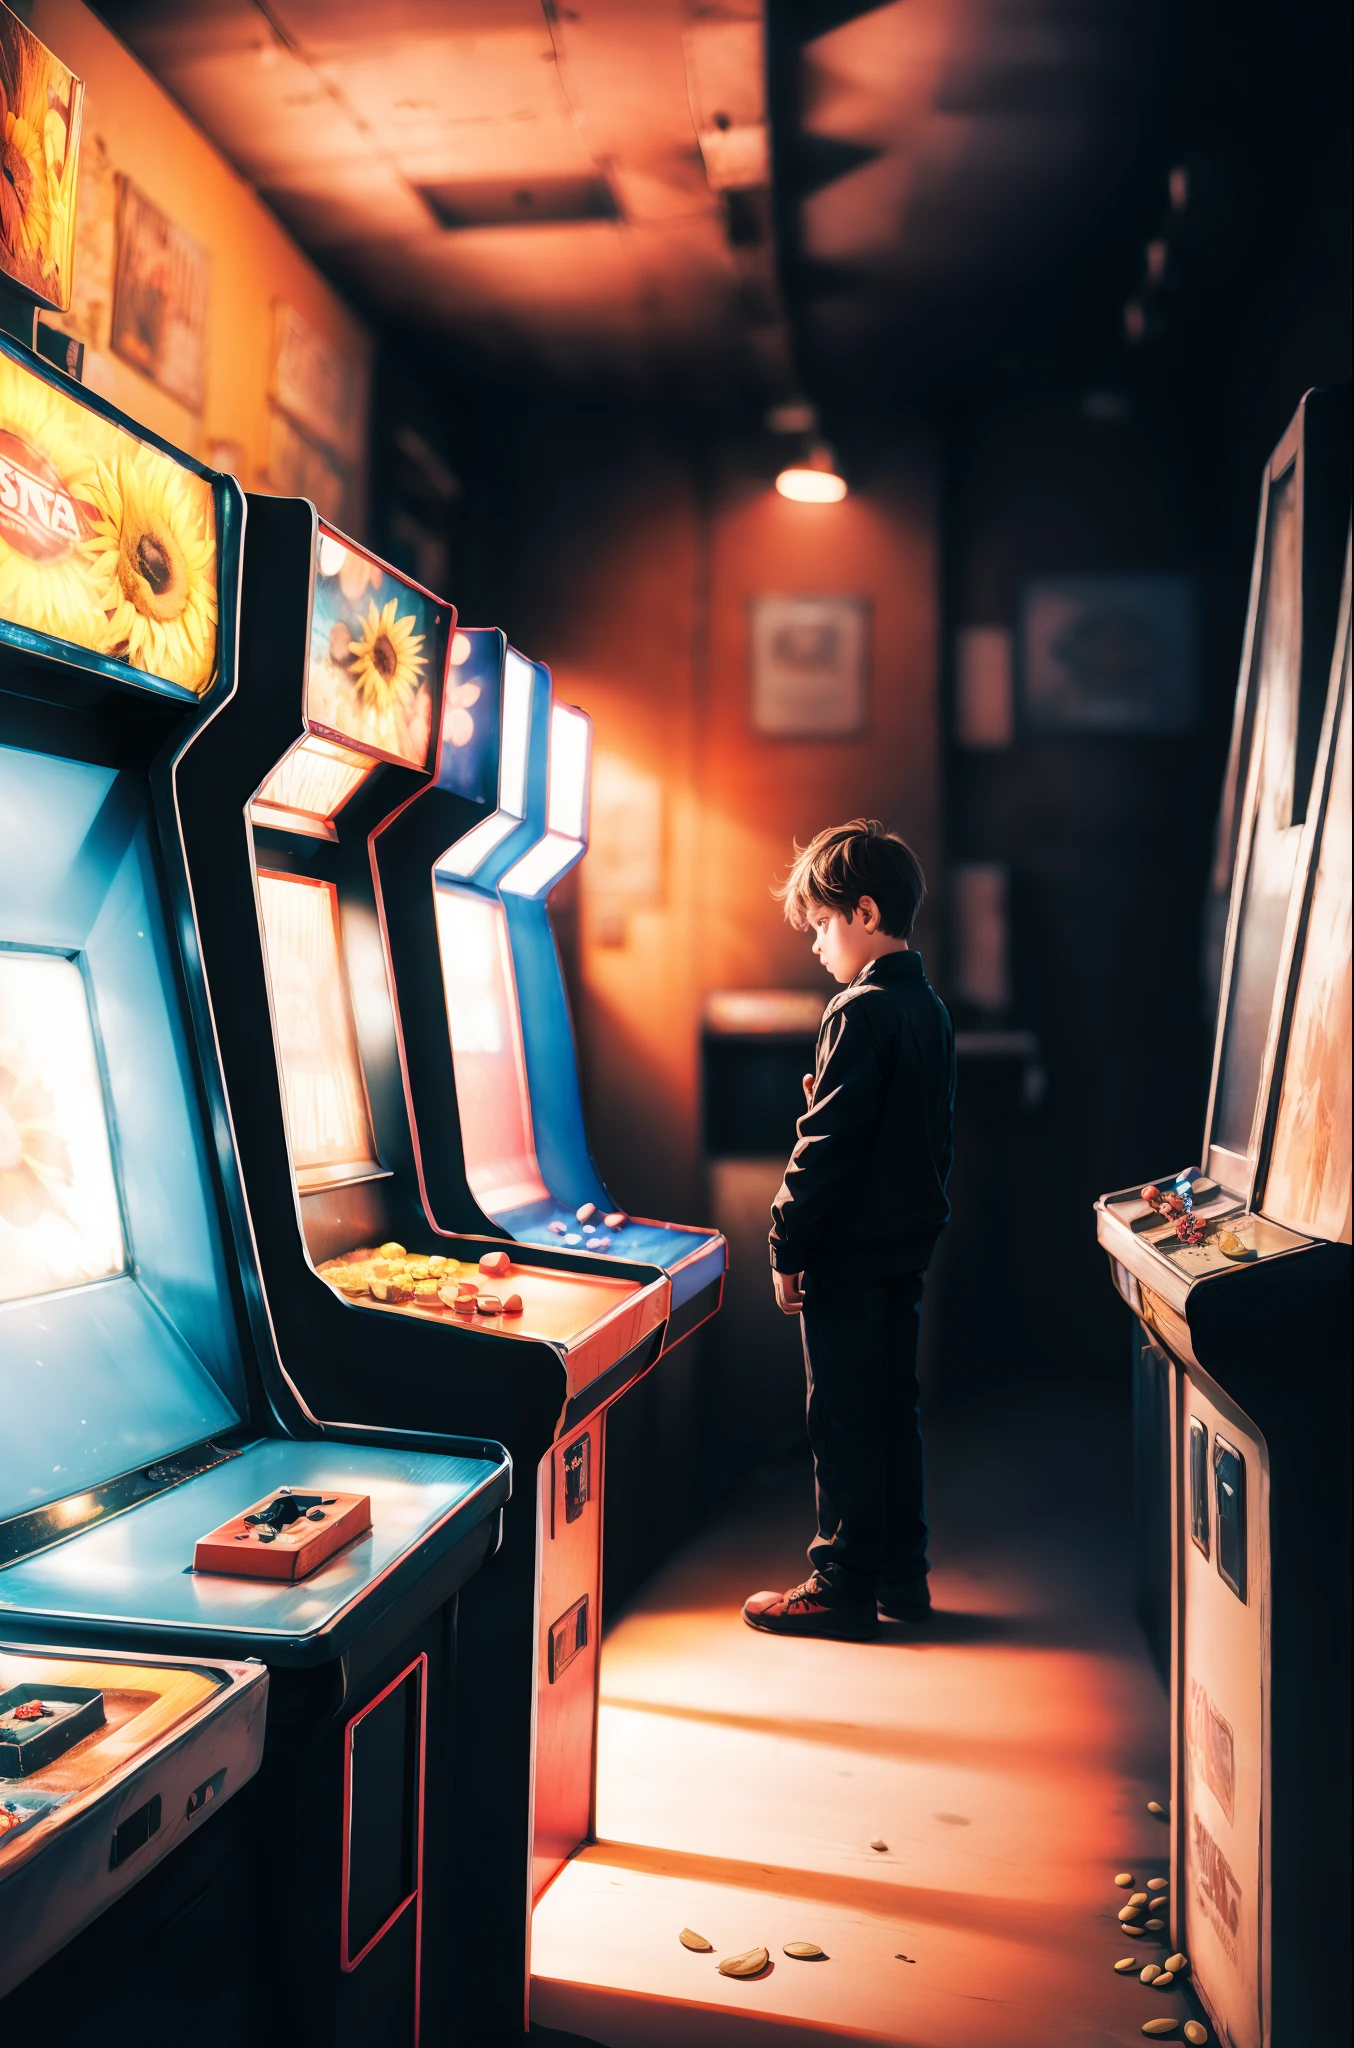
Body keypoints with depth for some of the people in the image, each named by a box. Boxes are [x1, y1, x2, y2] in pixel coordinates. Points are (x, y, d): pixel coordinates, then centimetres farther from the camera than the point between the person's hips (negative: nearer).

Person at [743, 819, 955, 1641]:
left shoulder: (862, 1011, -17)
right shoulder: (931, 1008, 10)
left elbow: (827, 1144, -19)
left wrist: (789, 1247, -14)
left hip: (850, 1248, -9)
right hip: (911, 1240, 9)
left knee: (845, 1420, 0)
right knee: (896, 1408, 15)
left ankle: (844, 1588, 9)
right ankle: (902, 1574, 25)